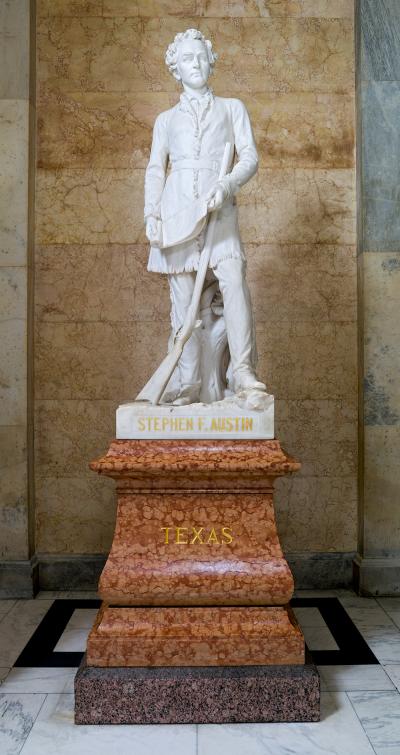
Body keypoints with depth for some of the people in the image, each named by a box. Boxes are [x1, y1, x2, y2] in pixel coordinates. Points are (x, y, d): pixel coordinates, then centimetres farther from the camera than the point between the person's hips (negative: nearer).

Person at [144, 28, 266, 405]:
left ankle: (243, 372, -23)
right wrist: (151, 214, -1)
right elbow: (155, 169, 15)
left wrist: (225, 185, -13)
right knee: (183, 299, -5)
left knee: (234, 280, -23)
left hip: (218, 208, -1)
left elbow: (250, 157, 7)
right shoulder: (166, 119, 21)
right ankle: (189, 384, -3)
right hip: (177, 209, 1)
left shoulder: (232, 108, 19)